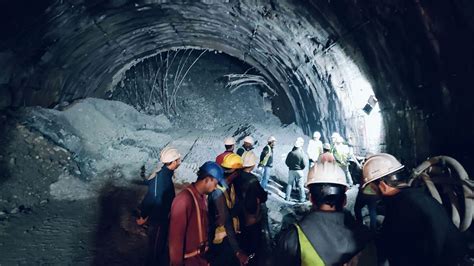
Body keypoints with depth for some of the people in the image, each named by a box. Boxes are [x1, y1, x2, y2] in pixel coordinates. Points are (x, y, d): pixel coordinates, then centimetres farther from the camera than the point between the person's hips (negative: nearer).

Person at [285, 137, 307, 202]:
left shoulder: (290, 153, -5)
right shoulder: (301, 154, -14)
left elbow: (286, 162, 2)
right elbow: (304, 165, -10)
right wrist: (301, 168, 9)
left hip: (291, 170, 3)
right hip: (299, 171, -3)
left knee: (289, 184, 13)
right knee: (301, 185, 5)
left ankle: (287, 197, 16)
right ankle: (302, 198, 8)